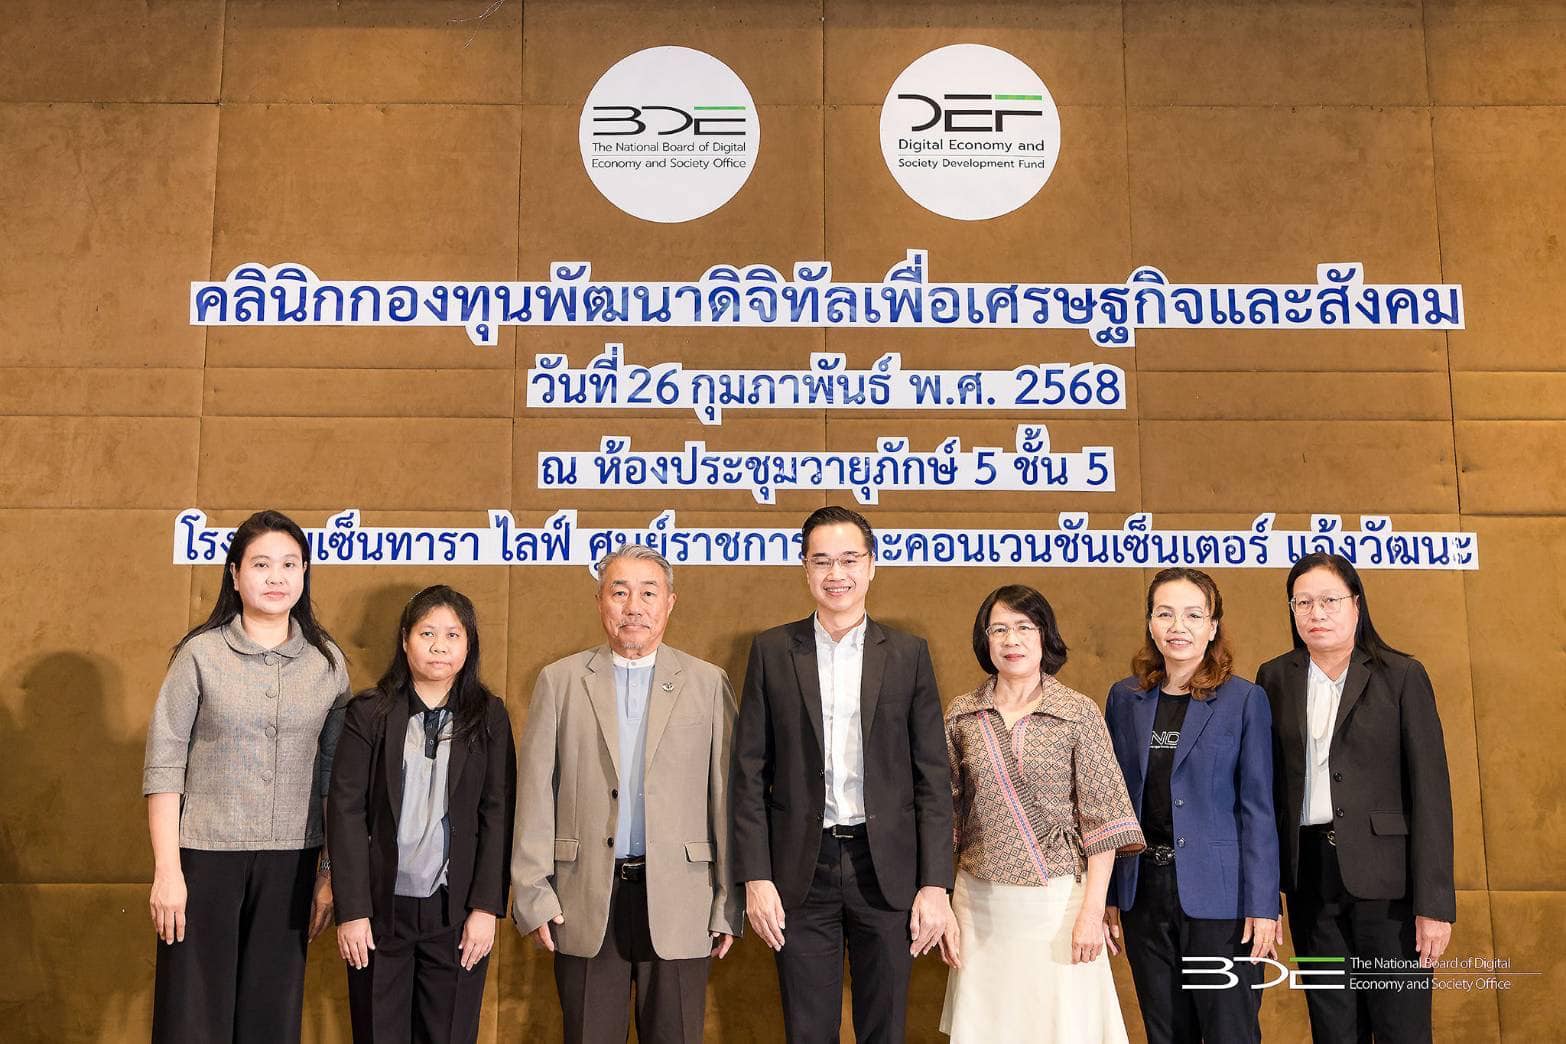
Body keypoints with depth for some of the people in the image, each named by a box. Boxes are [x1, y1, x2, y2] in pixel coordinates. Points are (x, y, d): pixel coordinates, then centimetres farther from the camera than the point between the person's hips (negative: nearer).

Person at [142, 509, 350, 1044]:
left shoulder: (328, 662, 4)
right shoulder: (201, 653, -3)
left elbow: (334, 774, 7)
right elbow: (163, 765, -4)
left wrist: (330, 873, 5)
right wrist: (167, 871, -9)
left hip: (291, 861, 2)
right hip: (205, 857, -2)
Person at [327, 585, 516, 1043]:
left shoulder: (489, 717, 3)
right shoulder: (368, 714, 1)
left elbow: (498, 814, 0)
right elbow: (346, 812, -3)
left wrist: (486, 906, -6)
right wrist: (351, 911, -8)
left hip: (457, 911, 0)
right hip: (382, 909, 0)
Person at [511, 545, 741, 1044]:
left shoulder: (709, 683, 4)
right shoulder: (558, 681, 5)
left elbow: (727, 797, 2)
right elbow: (534, 796, 4)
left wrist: (729, 904, 0)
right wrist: (533, 894, -1)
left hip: (678, 903, 0)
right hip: (585, 905, 0)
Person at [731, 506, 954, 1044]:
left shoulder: (908, 653, 3)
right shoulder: (771, 651, 2)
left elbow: (931, 776, 2)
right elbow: (750, 773, 1)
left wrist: (934, 883, -4)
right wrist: (755, 877, -5)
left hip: (886, 871, 0)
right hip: (800, 873, 0)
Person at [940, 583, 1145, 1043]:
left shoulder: (1079, 712, -4)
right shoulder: (962, 715, 4)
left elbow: (1103, 819, -5)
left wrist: (1092, 911, -10)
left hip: (1057, 898, -2)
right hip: (981, 901, 2)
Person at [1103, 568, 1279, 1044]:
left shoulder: (1245, 700, -4)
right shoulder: (1124, 698, 6)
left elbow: (1257, 808, -5)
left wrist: (1261, 905, -10)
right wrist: (1107, 894, 5)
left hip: (1218, 896, -3)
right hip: (1143, 894, 4)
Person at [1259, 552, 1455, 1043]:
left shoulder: (1402, 676, -2)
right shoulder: (1275, 678, 7)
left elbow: (1430, 790, -6)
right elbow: (1267, 782, 8)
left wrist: (1435, 904, -11)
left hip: (1386, 876, -3)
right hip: (1309, 875, 3)